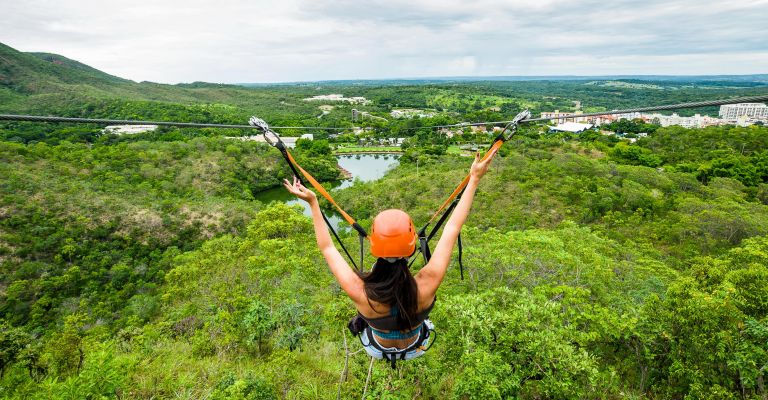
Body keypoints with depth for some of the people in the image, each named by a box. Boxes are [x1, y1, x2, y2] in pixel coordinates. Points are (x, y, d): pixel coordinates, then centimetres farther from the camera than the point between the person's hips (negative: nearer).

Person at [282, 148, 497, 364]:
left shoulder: (359, 292, -42)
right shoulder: (426, 286, -42)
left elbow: (327, 248, -25)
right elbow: (452, 228, -32)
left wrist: (313, 203, -16)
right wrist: (474, 179, -22)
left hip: (377, 347, 0)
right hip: (415, 346, 0)